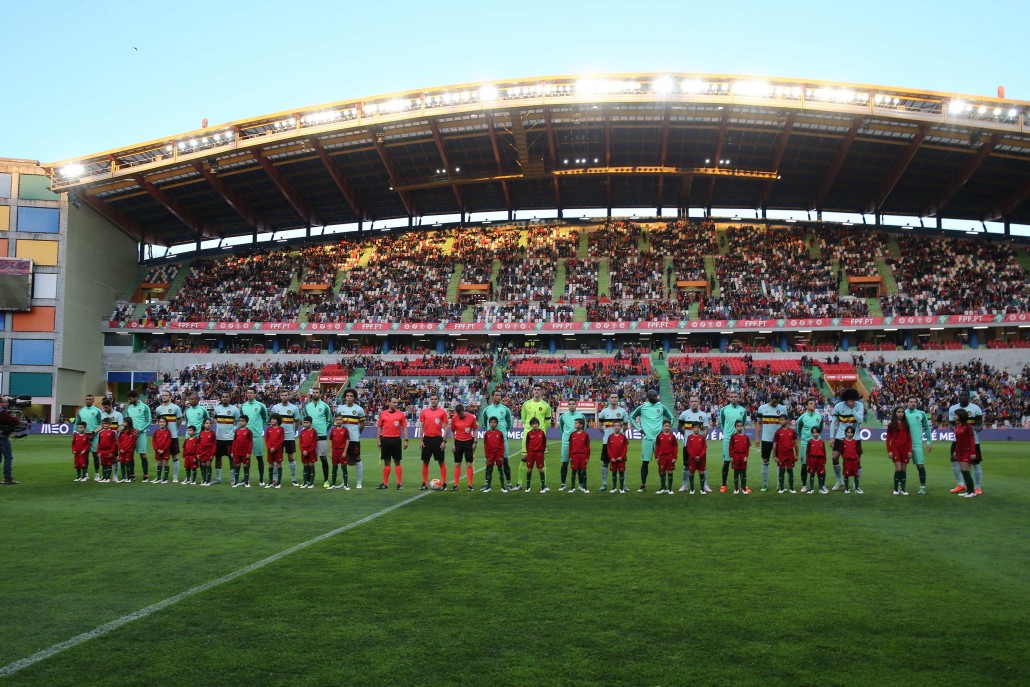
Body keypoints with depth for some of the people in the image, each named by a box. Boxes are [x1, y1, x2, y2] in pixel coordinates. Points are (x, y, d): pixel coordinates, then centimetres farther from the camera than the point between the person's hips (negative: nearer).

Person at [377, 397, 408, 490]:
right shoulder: (383, 414, 6)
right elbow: (379, 427, 10)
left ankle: (399, 483, 4)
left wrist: (406, 440, -5)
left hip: (396, 440, -1)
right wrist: (378, 440, 4)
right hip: (385, 440, 1)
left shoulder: (401, 414, 2)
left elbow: (404, 427, 2)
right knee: (386, 462, 7)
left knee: (397, 462, 1)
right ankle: (385, 483, 12)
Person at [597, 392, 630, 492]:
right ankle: (604, 484, 14)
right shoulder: (604, 411, 4)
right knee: (605, 463, 5)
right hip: (607, 440, 1)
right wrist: (606, 431, 0)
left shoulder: (622, 411, 3)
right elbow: (599, 425, 9)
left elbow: (626, 425, 9)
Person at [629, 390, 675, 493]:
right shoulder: (642, 407, 3)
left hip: (659, 438, 1)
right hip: (647, 438, -1)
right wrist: (639, 428, 4)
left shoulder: (662, 407, 7)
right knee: (645, 462, 1)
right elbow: (632, 417, 14)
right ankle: (643, 485, 8)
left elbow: (671, 418, 18)